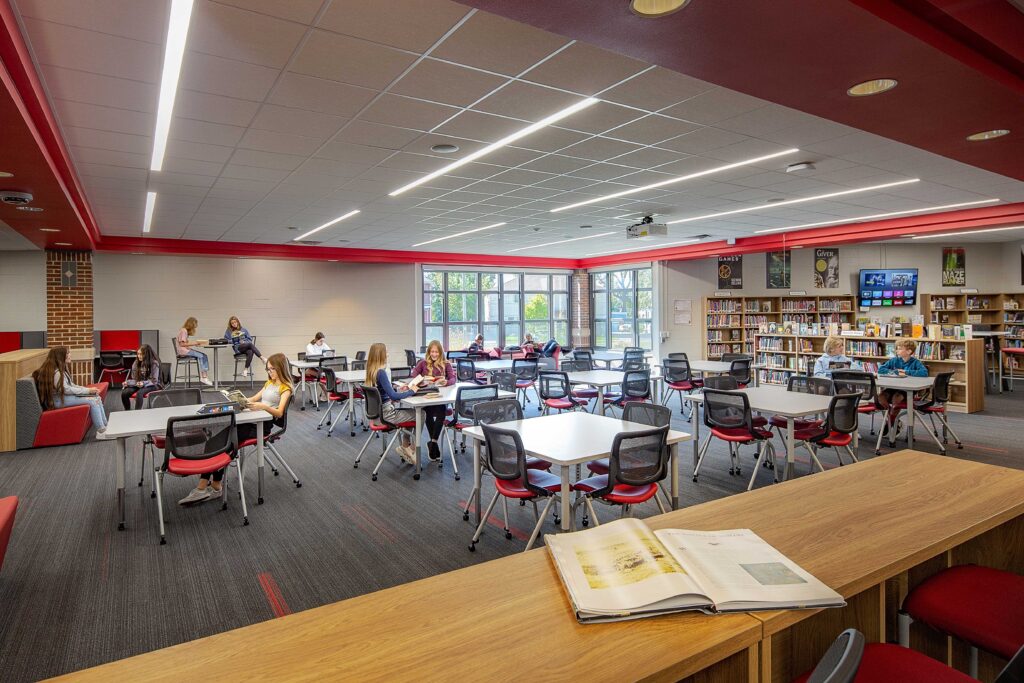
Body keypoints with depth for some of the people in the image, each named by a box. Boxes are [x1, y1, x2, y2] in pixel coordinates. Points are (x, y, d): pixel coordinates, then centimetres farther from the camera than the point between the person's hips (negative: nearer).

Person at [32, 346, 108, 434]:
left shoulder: (61, 369, 13)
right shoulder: (55, 372, -18)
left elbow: (71, 385, 12)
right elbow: (66, 389, -21)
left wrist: (89, 390, -1)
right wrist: (88, 391, -16)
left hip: (65, 395, 10)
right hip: (58, 400, -10)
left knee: (97, 397, -2)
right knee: (92, 401, -21)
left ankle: (105, 426, -6)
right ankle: (101, 430, -19)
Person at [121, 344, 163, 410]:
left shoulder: (154, 363, -13)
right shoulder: (136, 363, 3)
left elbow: (154, 381, -15)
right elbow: (134, 379, 7)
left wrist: (144, 383, -32)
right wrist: (127, 382, -14)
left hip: (153, 385, -6)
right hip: (139, 384, 6)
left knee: (139, 393, -35)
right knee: (124, 393, -19)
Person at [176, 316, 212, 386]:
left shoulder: (186, 331, 17)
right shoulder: (183, 331, -13)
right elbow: (182, 344, -19)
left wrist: (194, 342, 3)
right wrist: (192, 343, -19)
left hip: (186, 350, 9)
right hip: (183, 351, -9)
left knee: (204, 356, -6)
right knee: (201, 356, -17)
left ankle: (204, 376, -16)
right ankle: (203, 377, -13)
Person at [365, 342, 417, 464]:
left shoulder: (372, 371, 4)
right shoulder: (381, 372, -24)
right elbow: (393, 396, -27)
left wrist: (398, 388, 6)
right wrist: (412, 391, -15)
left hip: (380, 411, 9)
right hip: (387, 414, -9)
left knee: (411, 412, 23)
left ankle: (405, 447, 26)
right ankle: (412, 449, 19)